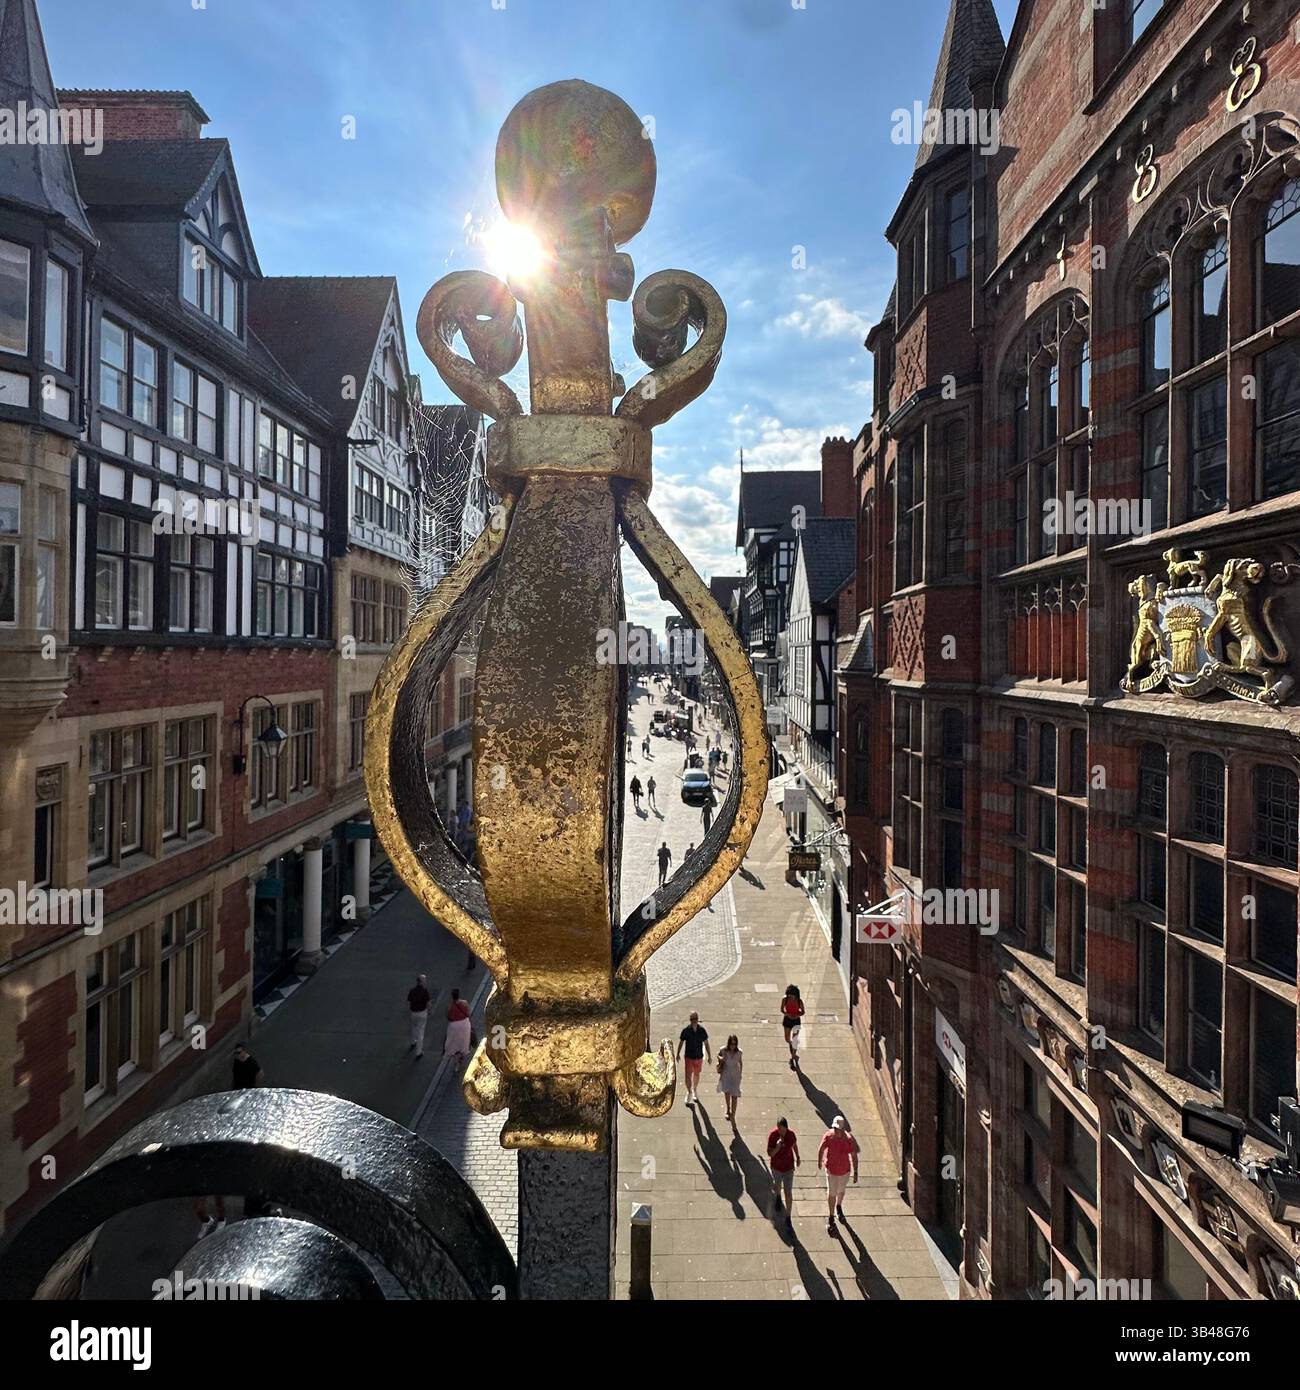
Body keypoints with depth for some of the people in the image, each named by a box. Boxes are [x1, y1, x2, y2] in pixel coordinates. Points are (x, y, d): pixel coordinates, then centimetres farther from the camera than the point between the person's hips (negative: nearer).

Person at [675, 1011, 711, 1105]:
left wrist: (709, 1056, 4)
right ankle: (690, 1093, 0)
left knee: (696, 1075, 18)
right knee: (688, 1076, -9)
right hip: (689, 1057, -2)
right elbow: (681, 1042, 2)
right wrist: (678, 1054, 7)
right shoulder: (686, 1030, -11)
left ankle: (695, 1090, 38)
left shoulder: (702, 1030, -8)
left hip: (699, 1057, 2)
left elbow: (706, 1043, 2)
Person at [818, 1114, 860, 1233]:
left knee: (841, 1191, 25)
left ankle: (839, 1207, 54)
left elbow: (854, 1156, -13)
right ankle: (831, 1218, 25)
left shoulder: (849, 1139, -26)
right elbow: (822, 1149, -4)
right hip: (831, 1169, -1)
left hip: (844, 1170, 1)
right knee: (831, 1193, 6)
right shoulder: (828, 1136, -23)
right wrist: (819, 1161, 10)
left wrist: (855, 1172, -8)